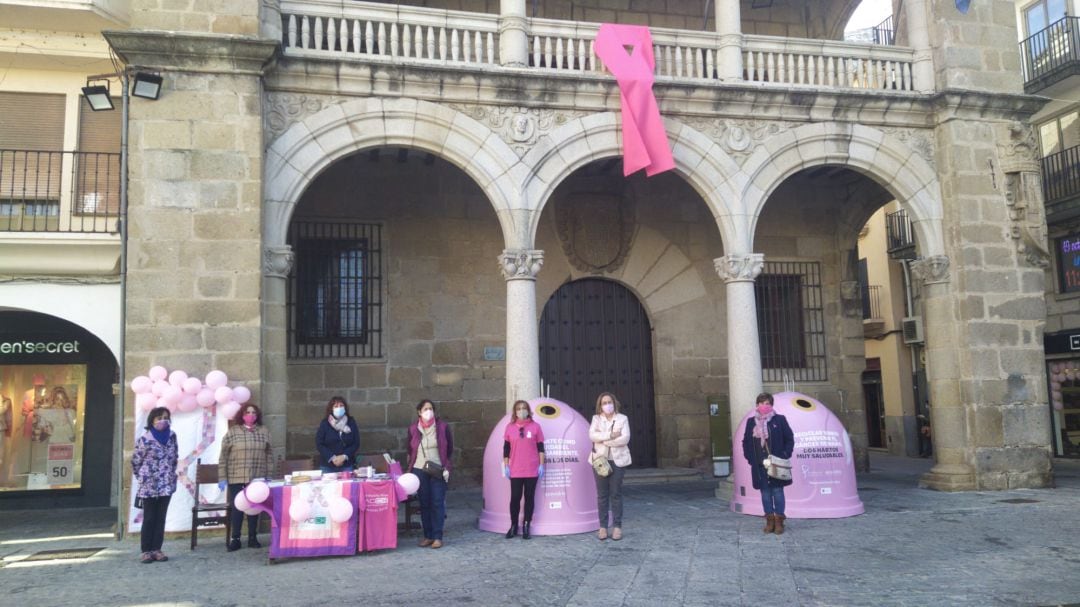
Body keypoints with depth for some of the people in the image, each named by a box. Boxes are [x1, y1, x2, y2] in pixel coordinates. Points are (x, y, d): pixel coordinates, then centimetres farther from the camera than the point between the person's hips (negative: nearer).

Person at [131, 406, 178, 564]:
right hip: (149, 486, -4)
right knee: (149, 519, 2)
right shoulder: (145, 439, -11)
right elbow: (135, 461, -1)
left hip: (166, 485, 4)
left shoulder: (172, 436, 2)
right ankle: (146, 551, 8)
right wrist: (142, 478, 5)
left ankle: (157, 549, 12)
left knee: (161, 518, 7)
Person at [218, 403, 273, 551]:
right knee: (237, 508, 1)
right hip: (236, 478, -2)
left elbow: (269, 454, 9)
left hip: (257, 478, 2)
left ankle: (253, 538, 16)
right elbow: (223, 456, -2)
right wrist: (222, 478, -5)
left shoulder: (264, 431, 5)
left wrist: (268, 475, 6)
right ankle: (235, 539, 10)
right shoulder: (232, 432, -2)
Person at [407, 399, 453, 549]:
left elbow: (450, 449, 4)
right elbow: (410, 451, 13)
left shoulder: (443, 427, -3)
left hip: (438, 471, -2)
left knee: (437, 503, -4)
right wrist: (411, 469, 8)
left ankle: (438, 537, 1)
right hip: (419, 471, 2)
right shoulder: (413, 429, 2)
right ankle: (428, 536, 13)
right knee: (424, 504, 6)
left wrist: (446, 467, 0)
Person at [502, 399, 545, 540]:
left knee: (529, 497, 4)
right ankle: (513, 526, 14)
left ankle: (526, 527, 11)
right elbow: (506, 448, 8)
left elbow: (540, 447, 4)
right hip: (515, 470, 1)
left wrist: (541, 465, -1)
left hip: (532, 470, -1)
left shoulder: (535, 426, 1)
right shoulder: (510, 427, 4)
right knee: (515, 498, 2)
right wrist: (506, 466, 3)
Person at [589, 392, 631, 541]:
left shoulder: (622, 419, 4)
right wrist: (610, 435, -17)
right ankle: (603, 527, 7)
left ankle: (617, 526, 6)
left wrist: (603, 440, -10)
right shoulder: (596, 419, 8)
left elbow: (625, 439, -10)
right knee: (602, 495, 2)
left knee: (616, 494, 0)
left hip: (617, 460, -1)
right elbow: (592, 435, -9)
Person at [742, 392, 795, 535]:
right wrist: (749, 458, 3)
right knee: (765, 493, 7)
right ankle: (770, 521, 15)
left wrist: (784, 456, -8)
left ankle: (779, 521, 9)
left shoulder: (779, 420, -2)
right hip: (759, 465, 3)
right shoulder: (751, 422, 7)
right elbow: (746, 442, 14)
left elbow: (790, 439, 0)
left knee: (777, 491, 0)